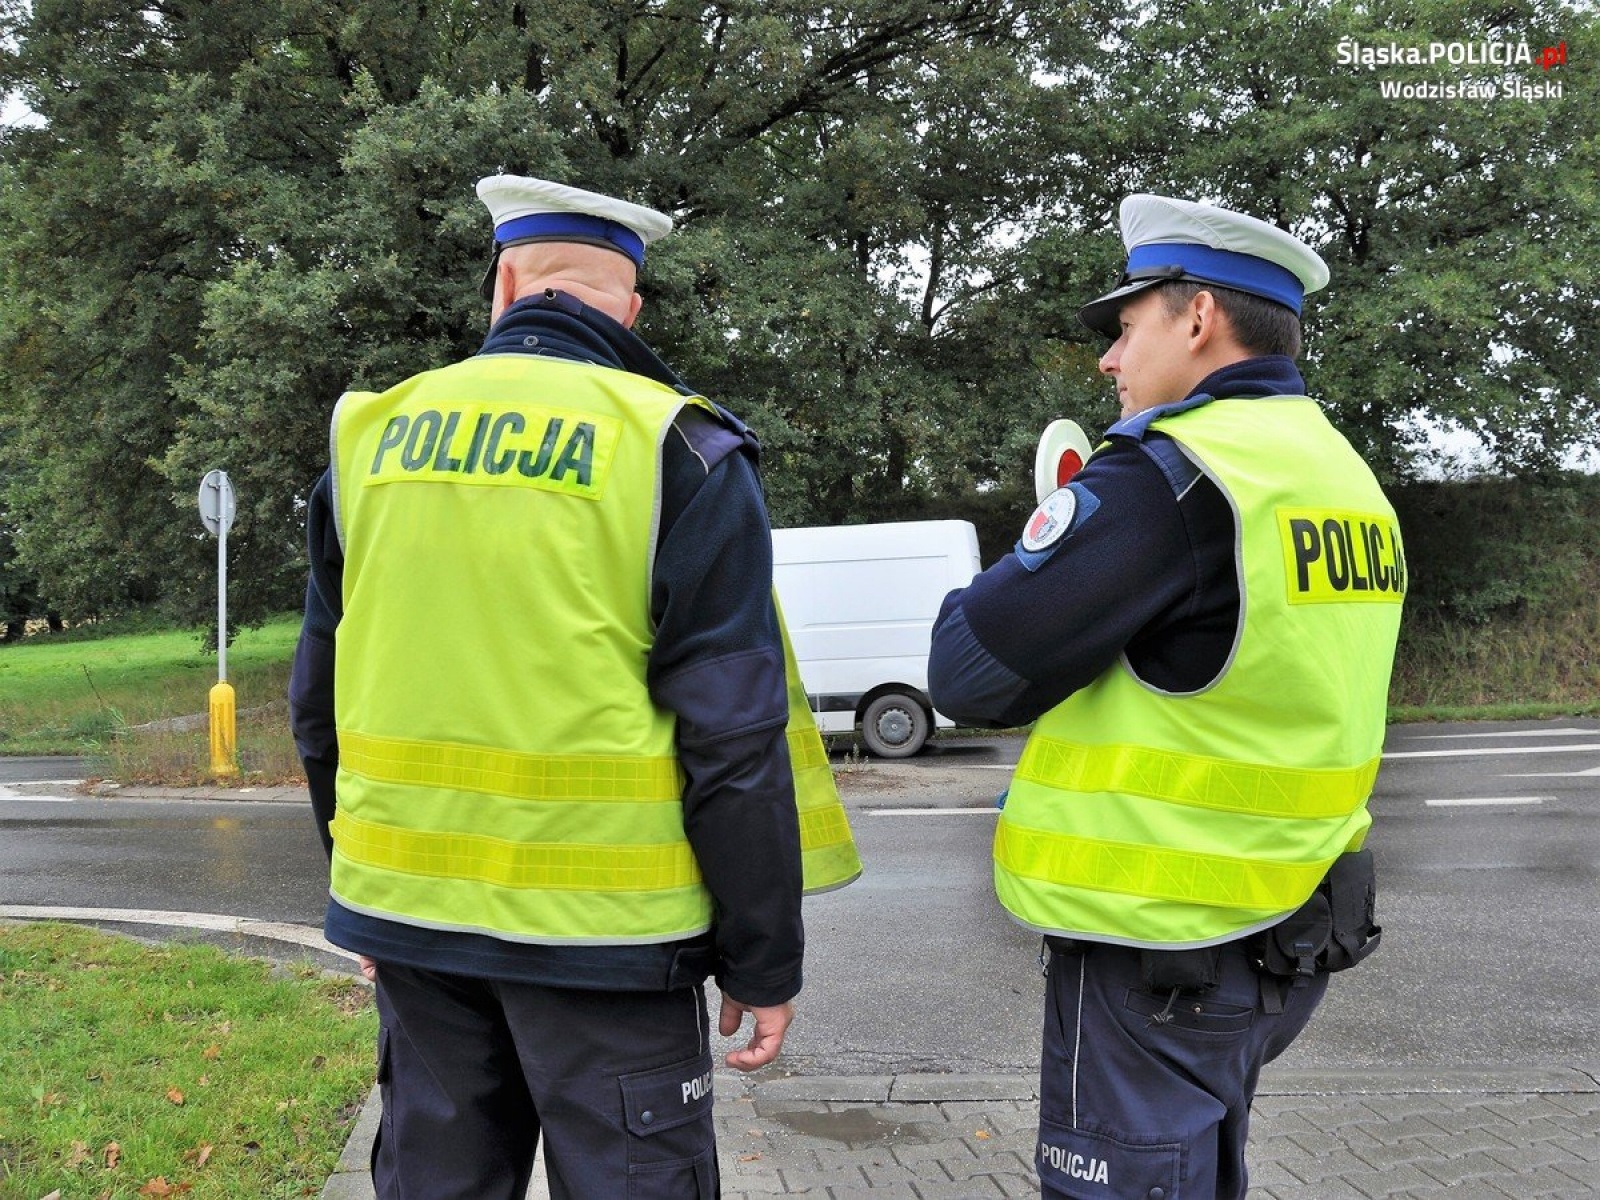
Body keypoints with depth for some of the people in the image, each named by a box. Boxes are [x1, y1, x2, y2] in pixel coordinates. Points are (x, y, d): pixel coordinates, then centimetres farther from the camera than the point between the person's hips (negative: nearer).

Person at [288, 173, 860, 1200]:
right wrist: (764, 959, -3)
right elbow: (734, 737, -11)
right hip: (598, 922, -4)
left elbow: (323, 699, 12)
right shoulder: (677, 451, -7)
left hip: (409, 910, 5)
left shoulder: (373, 435, 6)